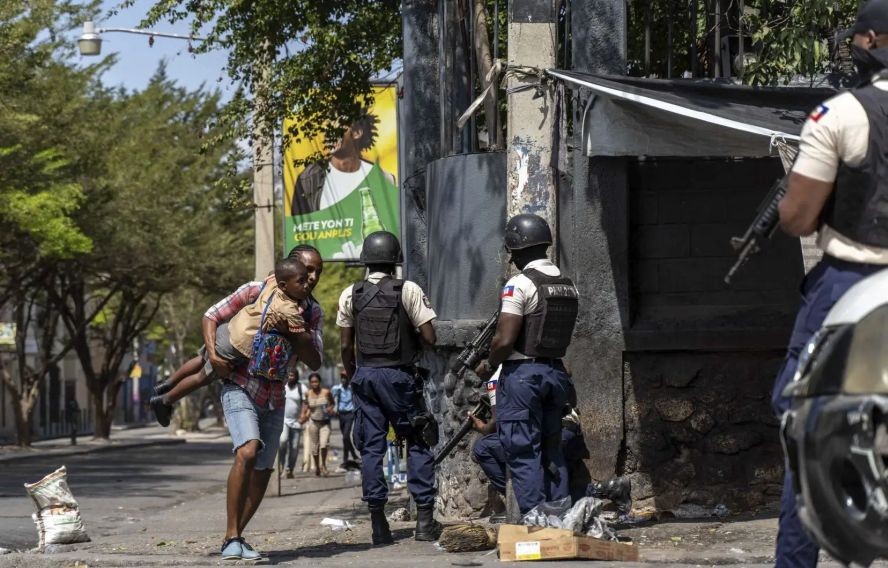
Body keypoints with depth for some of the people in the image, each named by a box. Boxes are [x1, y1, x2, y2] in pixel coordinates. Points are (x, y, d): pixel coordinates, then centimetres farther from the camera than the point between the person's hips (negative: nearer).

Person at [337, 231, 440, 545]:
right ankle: (425, 518, 0)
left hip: (364, 375, 3)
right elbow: (429, 337, -9)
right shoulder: (408, 291, -7)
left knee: (371, 448, 5)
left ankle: (378, 523, 1)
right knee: (417, 443, 6)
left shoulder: (351, 295, 3)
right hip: (399, 375, -3)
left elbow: (346, 345, 5)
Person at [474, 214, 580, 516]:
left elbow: (505, 340, -17)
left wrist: (488, 365, 0)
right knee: (552, 450, 13)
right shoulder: (568, 286, 9)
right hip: (556, 371, 7)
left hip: (522, 374, -7)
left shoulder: (520, 284, -14)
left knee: (523, 452, -3)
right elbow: (561, 335, 11)